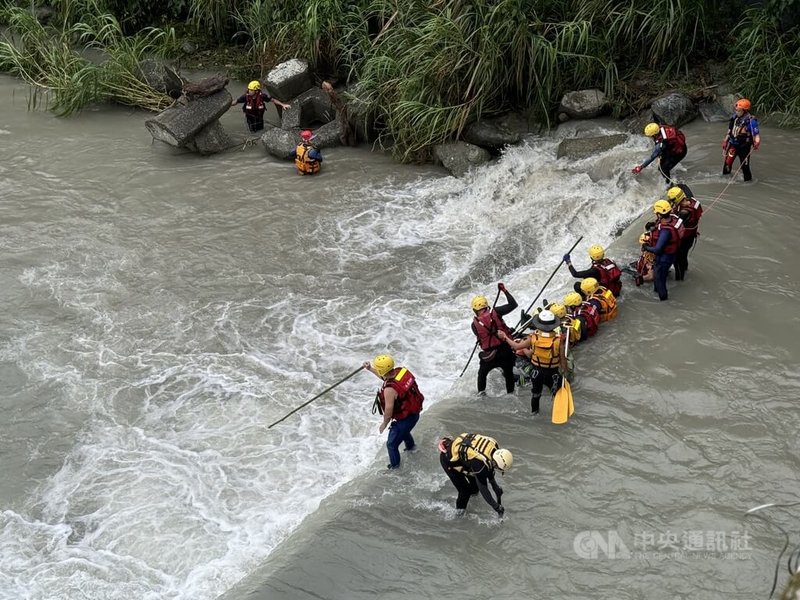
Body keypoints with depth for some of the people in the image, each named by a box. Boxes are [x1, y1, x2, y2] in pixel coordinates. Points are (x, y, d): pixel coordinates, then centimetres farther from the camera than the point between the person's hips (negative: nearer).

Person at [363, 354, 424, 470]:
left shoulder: (390, 389, -38)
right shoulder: (402, 371, -14)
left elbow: (389, 410, -25)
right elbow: (385, 377, 9)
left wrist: (384, 423, -6)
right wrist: (370, 369, 12)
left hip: (405, 419, -8)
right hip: (414, 413, 8)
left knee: (392, 444, 17)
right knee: (404, 430, 40)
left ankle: (394, 464, 41)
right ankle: (410, 445, 67)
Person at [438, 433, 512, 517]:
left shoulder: (494, 444, -17)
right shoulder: (480, 463, -38)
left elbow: (489, 467, 4)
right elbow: (483, 488, -27)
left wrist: (495, 487, 9)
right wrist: (496, 507, -21)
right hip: (449, 459, -8)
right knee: (465, 490, -3)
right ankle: (459, 511, 23)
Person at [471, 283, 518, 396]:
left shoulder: (475, 324, -6)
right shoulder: (495, 312, -10)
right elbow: (513, 304, -5)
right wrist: (504, 290, 4)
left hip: (490, 356, 0)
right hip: (506, 352, 1)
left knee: (482, 373, 28)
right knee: (509, 373, 25)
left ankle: (481, 393, 29)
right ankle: (511, 392, 35)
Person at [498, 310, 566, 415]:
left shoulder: (533, 337, -20)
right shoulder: (558, 339, -24)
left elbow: (516, 346, -8)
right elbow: (562, 358, -15)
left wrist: (505, 337, 6)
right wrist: (564, 371, 3)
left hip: (537, 372, 3)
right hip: (553, 373, -3)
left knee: (535, 394, 27)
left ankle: (534, 411, 48)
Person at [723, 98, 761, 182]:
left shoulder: (751, 120, -18)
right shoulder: (734, 117, 2)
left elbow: (756, 134, -20)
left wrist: (757, 143, -39)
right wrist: (725, 141, 20)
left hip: (744, 146, -5)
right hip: (732, 144, 5)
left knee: (745, 166, -1)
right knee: (727, 162, 5)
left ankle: (748, 180, 18)